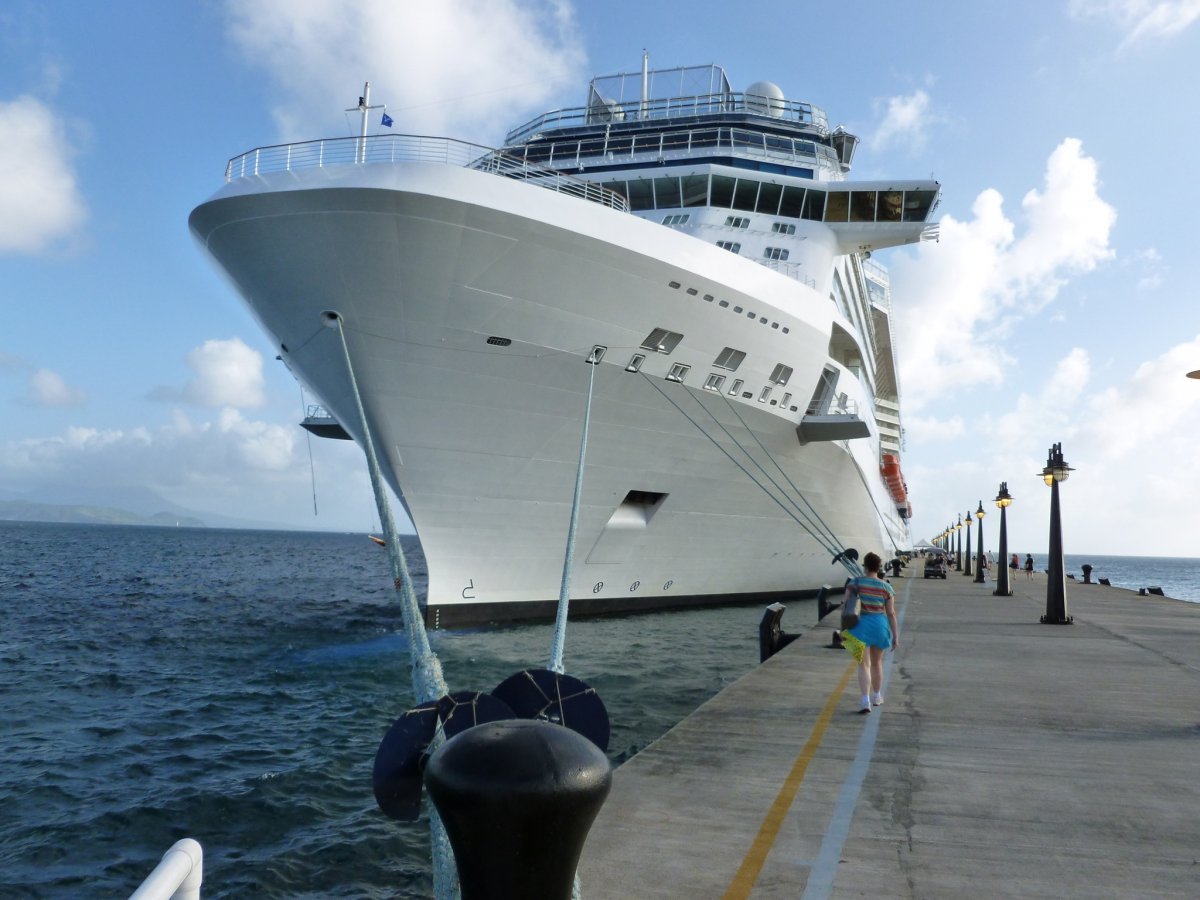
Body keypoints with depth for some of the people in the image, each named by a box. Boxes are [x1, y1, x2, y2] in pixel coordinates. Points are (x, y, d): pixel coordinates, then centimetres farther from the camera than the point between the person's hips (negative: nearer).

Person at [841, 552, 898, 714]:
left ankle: (865, 700, -15)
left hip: (861, 625, -2)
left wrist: (845, 628, 1)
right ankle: (877, 696, 36)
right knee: (877, 662, 20)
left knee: (863, 664, 0)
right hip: (880, 625, 2)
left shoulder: (855, 583, -4)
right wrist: (895, 635, 5)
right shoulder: (886, 587, -2)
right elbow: (891, 613, -2)